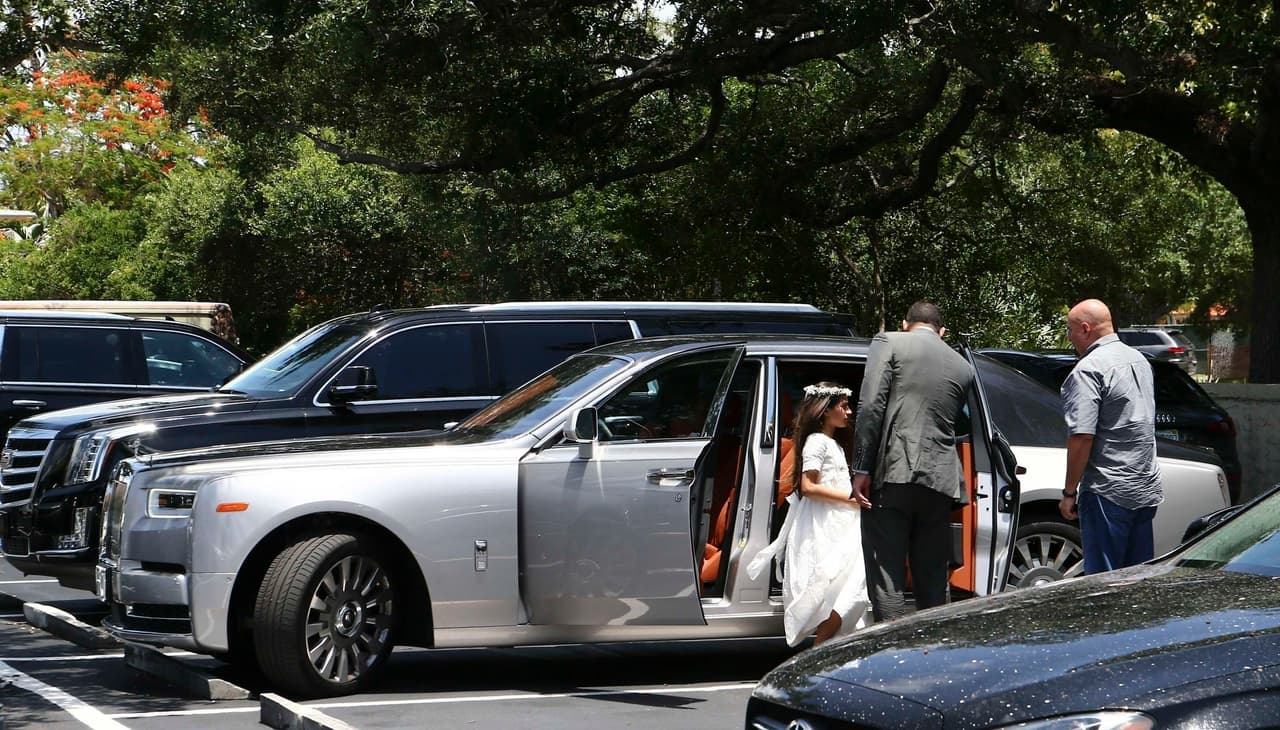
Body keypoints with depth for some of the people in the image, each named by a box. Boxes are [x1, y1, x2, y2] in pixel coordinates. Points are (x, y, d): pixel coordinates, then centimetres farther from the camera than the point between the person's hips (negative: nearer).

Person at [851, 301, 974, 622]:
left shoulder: (888, 343, 3)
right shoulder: (962, 367, 17)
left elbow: (871, 406, -8)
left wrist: (862, 467, -8)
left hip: (893, 474, -4)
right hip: (940, 481, 5)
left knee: (887, 575, -4)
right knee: (933, 578, 11)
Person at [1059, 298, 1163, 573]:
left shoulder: (1089, 370, -14)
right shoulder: (1139, 360, 15)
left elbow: (1081, 437, -19)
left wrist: (1069, 491, -14)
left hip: (1108, 491, -9)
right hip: (1147, 489, 9)